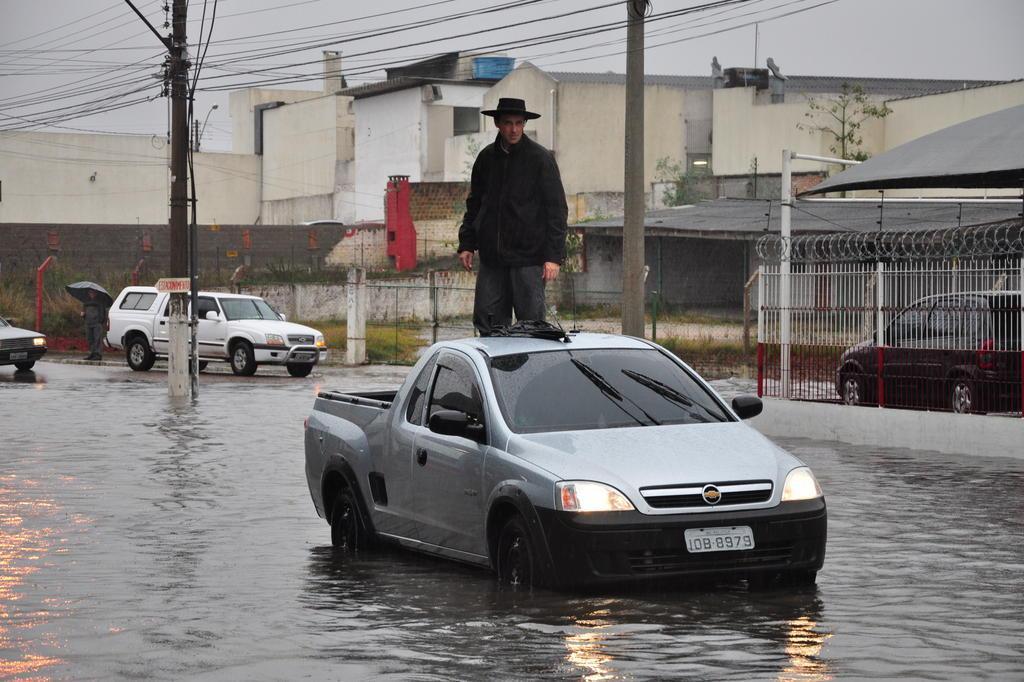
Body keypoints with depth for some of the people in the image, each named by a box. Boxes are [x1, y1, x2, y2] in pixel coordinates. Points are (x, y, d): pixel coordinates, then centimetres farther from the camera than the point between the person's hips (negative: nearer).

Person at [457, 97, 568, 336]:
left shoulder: (540, 159, -3)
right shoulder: (487, 157, 10)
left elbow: (557, 210, -4)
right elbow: (474, 205, 20)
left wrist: (554, 256, -10)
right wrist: (466, 244, 12)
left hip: (528, 258, -4)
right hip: (491, 258, 4)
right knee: (487, 322, 3)